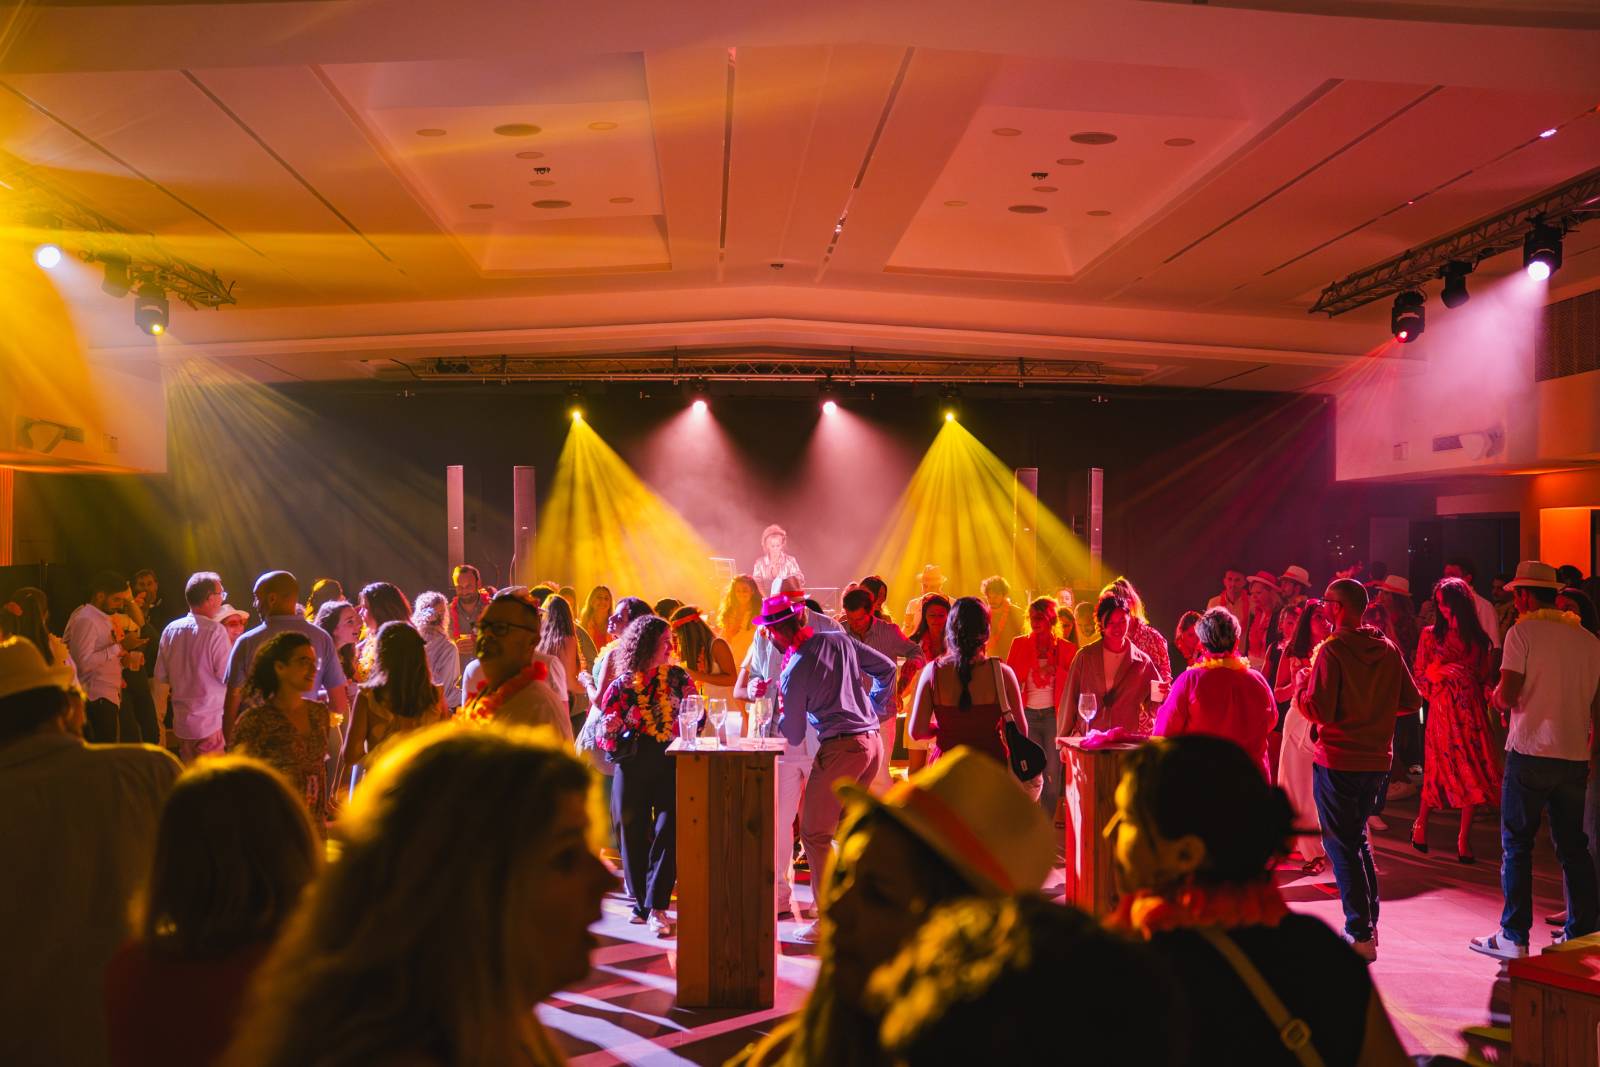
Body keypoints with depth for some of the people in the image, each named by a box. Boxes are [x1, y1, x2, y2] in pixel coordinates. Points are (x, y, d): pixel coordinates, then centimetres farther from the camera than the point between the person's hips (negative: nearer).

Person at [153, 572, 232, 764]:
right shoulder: (215, 631, -16)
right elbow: (228, 677, -16)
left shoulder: (171, 629, 3)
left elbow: (161, 677, 10)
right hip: (209, 724, -7)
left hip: (181, 721, 7)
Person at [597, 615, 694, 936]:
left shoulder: (678, 678, 5)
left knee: (667, 834, -12)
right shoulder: (622, 685, 2)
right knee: (634, 835, 6)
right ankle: (641, 902, 24)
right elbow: (605, 736, 7)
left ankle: (657, 908, -9)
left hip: (671, 766, 0)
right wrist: (610, 729, -14)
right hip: (632, 768, 0)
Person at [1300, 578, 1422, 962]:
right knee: (1358, 836, 22)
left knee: (1341, 844, 2)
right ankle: (1370, 919, 28)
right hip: (1377, 758, 7)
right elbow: (1411, 701, 6)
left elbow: (1318, 710, -20)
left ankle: (1360, 935, 3)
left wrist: (1302, 690, -1)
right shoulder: (1388, 648, 3)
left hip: (1338, 761, -7)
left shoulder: (1332, 650, -16)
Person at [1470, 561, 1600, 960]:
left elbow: (1507, 695, -14)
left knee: (1516, 846, 3)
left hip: (1529, 752, -5)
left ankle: (1514, 937, 6)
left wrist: (1496, 696, 8)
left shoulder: (1523, 632, -7)